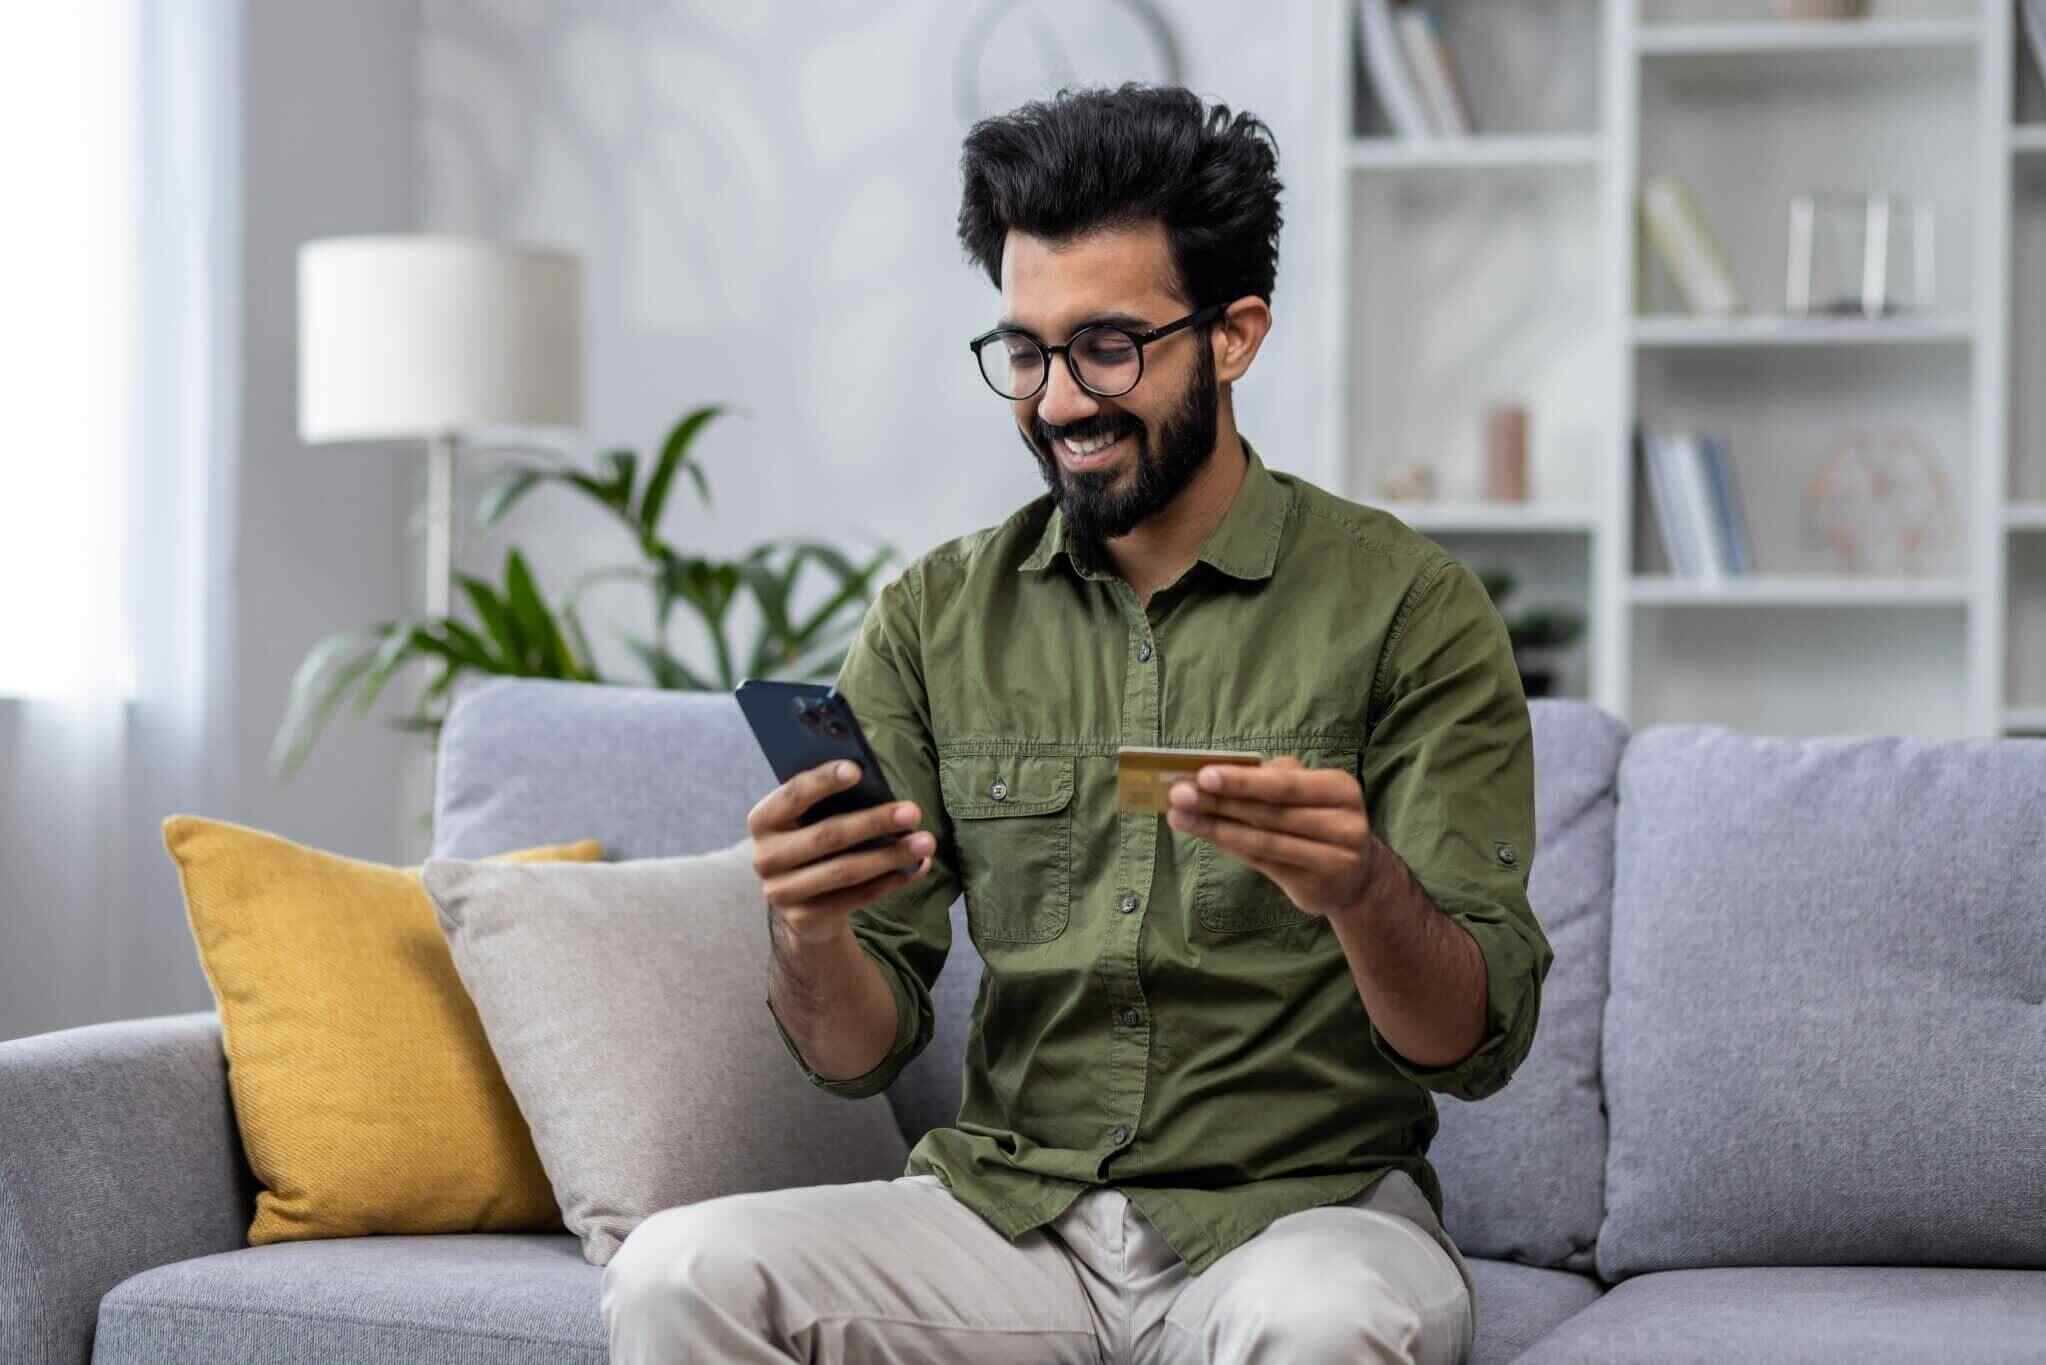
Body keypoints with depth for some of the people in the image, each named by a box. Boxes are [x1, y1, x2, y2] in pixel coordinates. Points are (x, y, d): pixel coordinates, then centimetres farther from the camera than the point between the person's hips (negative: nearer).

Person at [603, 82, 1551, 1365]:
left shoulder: (1407, 607, -3)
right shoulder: (934, 619, 6)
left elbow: (1480, 1044, -8)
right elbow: (865, 1050, 4)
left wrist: (1362, 891, -29)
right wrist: (809, 934, -19)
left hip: (1304, 1209, -2)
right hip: (1009, 1205, 3)